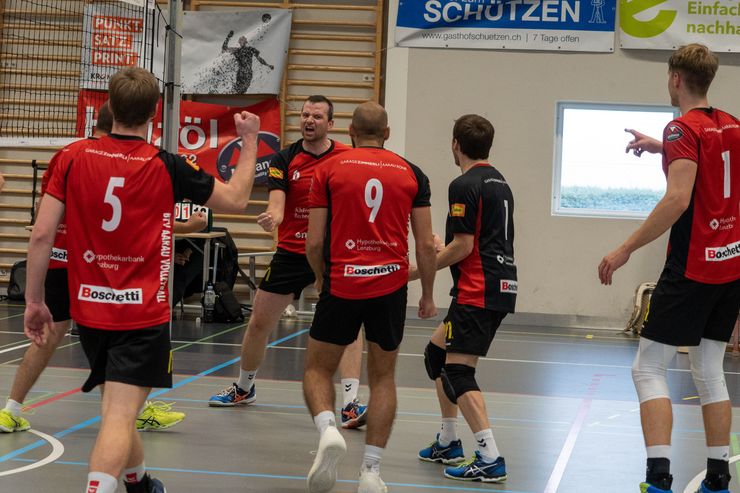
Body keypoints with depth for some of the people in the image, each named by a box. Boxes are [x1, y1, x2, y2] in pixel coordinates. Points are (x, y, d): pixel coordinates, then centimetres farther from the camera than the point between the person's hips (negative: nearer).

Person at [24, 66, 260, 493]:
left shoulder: (74, 159, -3)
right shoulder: (167, 167, -9)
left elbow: (42, 234, -6)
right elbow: (236, 200, 5)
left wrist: (35, 301, 3)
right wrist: (249, 140, 17)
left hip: (90, 309, 4)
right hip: (142, 314, -4)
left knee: (118, 406, 24)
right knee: (119, 416, -9)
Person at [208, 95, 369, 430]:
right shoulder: (284, 159, -3)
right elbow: (277, 205, -14)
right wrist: (271, 217, -36)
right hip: (291, 252, 1)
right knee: (259, 322, 10)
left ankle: (350, 404, -15)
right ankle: (244, 388, 33)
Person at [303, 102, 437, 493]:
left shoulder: (329, 170, 2)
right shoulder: (412, 174, 5)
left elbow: (314, 243, 1)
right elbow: (426, 245, 3)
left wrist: (321, 278, 20)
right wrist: (428, 295, 15)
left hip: (342, 284, -1)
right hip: (391, 285, 2)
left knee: (317, 369, 14)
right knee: (383, 377, 14)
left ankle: (327, 430, -14)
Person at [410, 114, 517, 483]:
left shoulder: (465, 185, -12)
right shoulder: (499, 183, 17)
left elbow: (463, 247, -15)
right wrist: (444, 249, 33)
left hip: (478, 292, -10)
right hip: (501, 286, 10)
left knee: (457, 372, -9)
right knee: (437, 353, 21)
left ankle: (490, 459, -16)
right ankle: (448, 443, 27)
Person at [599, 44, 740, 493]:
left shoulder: (684, 128, -13)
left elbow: (678, 198, -25)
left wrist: (625, 250, -22)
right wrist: (660, 147, 31)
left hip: (693, 267, -8)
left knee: (649, 370, -3)